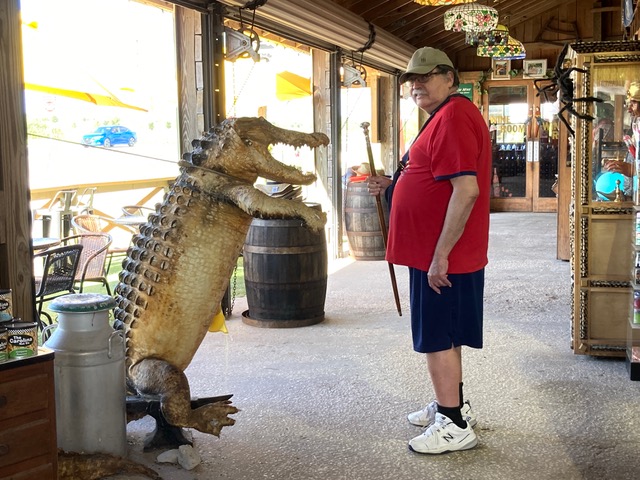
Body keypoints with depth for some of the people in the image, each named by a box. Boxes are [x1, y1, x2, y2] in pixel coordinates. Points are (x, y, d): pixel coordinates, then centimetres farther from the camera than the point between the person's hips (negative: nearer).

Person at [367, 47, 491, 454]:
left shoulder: (453, 117, -18)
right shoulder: (448, 116, 17)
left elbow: (467, 189, -27)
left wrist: (440, 254, -26)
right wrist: (394, 185, 13)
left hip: (441, 256, -11)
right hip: (438, 253, 11)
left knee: (437, 337, -2)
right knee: (443, 334, 19)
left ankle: (455, 425, 8)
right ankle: (453, 406, 32)